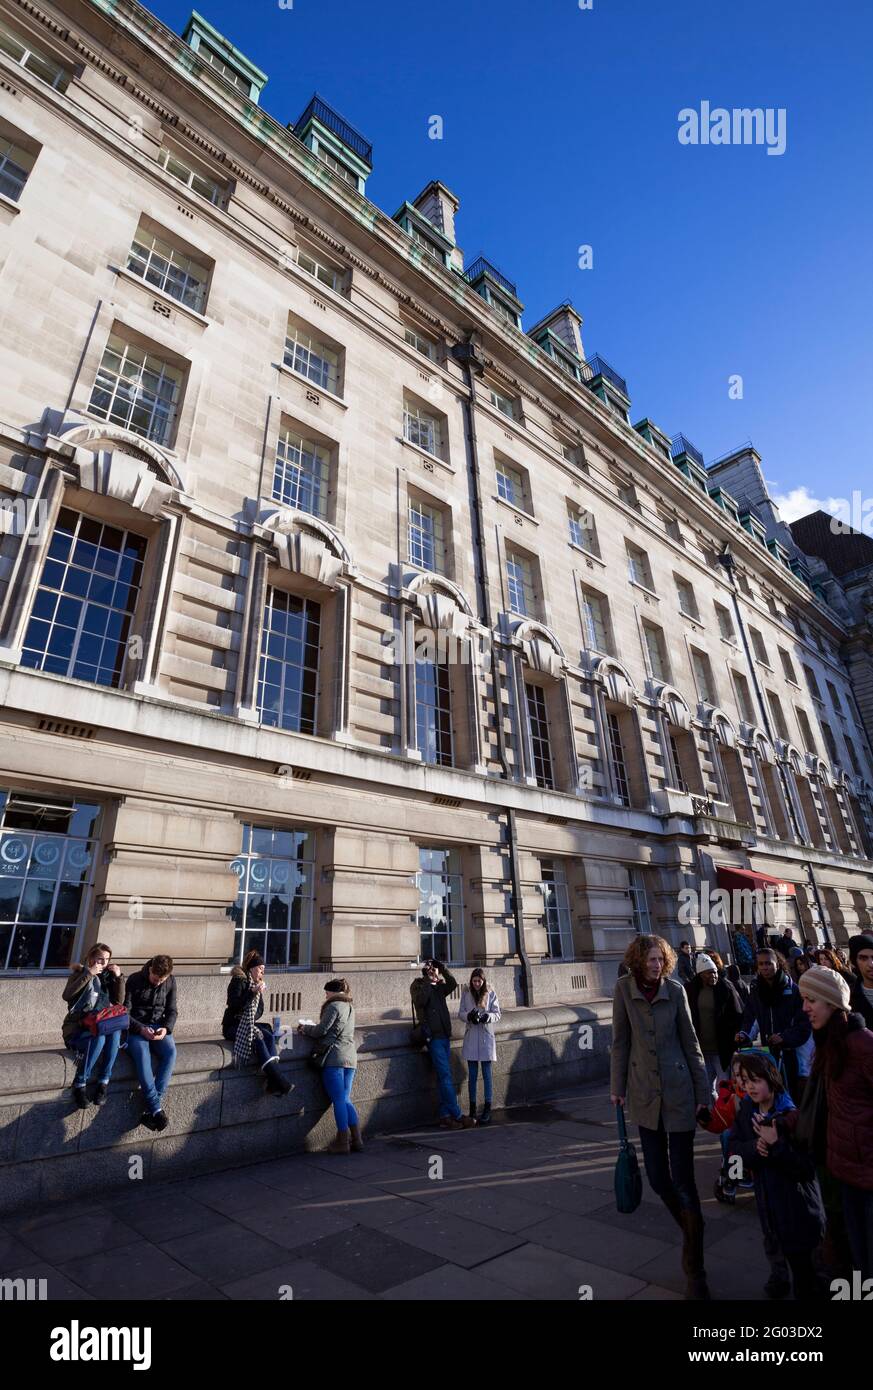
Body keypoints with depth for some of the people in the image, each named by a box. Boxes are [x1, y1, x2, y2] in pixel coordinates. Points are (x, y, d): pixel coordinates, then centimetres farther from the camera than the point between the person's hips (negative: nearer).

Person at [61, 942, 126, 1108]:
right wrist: (88, 974, -24)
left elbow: (118, 1001, 2)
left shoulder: (108, 975, 10)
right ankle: (79, 1084, -19)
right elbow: (66, 996, -19)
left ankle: (104, 1081, -20)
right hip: (78, 1026, -3)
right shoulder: (79, 973, 1)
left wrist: (119, 977, -9)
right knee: (99, 1039, -34)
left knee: (115, 1033, -31)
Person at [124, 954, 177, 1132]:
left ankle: (152, 1107, -27)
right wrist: (141, 1029, -23)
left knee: (170, 1052, -28)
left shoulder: (171, 982, 0)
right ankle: (156, 1109, -33)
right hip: (136, 1028, -3)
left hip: (158, 1027, 3)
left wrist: (166, 1028, -14)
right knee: (142, 1054, -34)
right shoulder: (135, 980, -10)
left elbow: (171, 1011, 7)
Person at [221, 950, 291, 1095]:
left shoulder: (255, 983, 13)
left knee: (269, 1035, -22)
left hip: (248, 1025, 7)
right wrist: (252, 993, -26)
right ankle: (279, 1081, -33)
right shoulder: (239, 980, -9)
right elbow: (233, 1005, -21)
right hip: (232, 1026, -7)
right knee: (258, 1039, -31)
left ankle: (272, 1081, -33)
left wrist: (260, 994, -3)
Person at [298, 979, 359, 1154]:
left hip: (335, 1057, -8)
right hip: (350, 1058, 8)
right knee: (346, 1100, 13)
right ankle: (356, 1141, 12)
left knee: (339, 1100, 0)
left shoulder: (333, 1006, -9)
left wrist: (304, 1028, 7)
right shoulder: (350, 1007, 17)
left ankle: (343, 1143, 6)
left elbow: (321, 1030, -10)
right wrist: (309, 1028, 18)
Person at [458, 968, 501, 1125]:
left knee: (487, 1075, 3)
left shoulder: (491, 994, -4)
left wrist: (487, 1017, -23)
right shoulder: (466, 993, -1)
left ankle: (487, 1110, 12)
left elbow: (497, 1014, -3)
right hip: (471, 1037, 2)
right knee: (472, 1075, 10)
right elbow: (460, 1013, 1)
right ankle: (472, 1109, 21)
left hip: (486, 1037, -1)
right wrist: (469, 1016, -20)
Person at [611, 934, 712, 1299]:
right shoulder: (624, 988, -9)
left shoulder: (676, 990, -8)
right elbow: (620, 1040, -2)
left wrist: (703, 1095, 1)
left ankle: (694, 1268, 19)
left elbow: (691, 1044, 0)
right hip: (644, 1094, 1)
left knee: (683, 1181, 1)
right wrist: (618, 1087, 1)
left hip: (678, 1093, -1)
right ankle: (692, 1234, 37)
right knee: (658, 1179, 10)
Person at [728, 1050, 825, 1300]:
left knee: (802, 1263, 4)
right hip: (767, 1202, 5)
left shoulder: (791, 1114, -21)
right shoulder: (746, 1109, -3)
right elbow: (733, 1150, -1)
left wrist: (775, 1144, -32)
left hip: (797, 1208, -5)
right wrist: (754, 1147, -20)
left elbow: (806, 1168, -20)